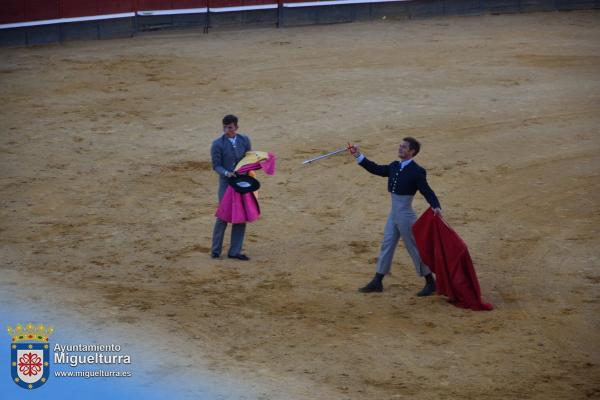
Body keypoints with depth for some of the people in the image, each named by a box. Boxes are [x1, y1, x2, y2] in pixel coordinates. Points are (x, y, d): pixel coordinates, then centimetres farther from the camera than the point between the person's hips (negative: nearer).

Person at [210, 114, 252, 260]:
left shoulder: (244, 140, 2)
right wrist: (227, 173, -25)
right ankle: (215, 250, 14)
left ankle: (235, 251, 14)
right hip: (226, 183, -4)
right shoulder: (218, 144, -9)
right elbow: (216, 165, -7)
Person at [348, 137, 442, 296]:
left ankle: (430, 283, 14)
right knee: (386, 246, 13)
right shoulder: (394, 166, 7)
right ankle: (377, 282, 23)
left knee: (414, 249, 1)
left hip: (405, 216, -8)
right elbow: (376, 169, 15)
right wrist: (357, 155, 13)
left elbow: (427, 192, -20)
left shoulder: (417, 171, -16)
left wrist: (436, 207, -37)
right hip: (393, 214, 8)